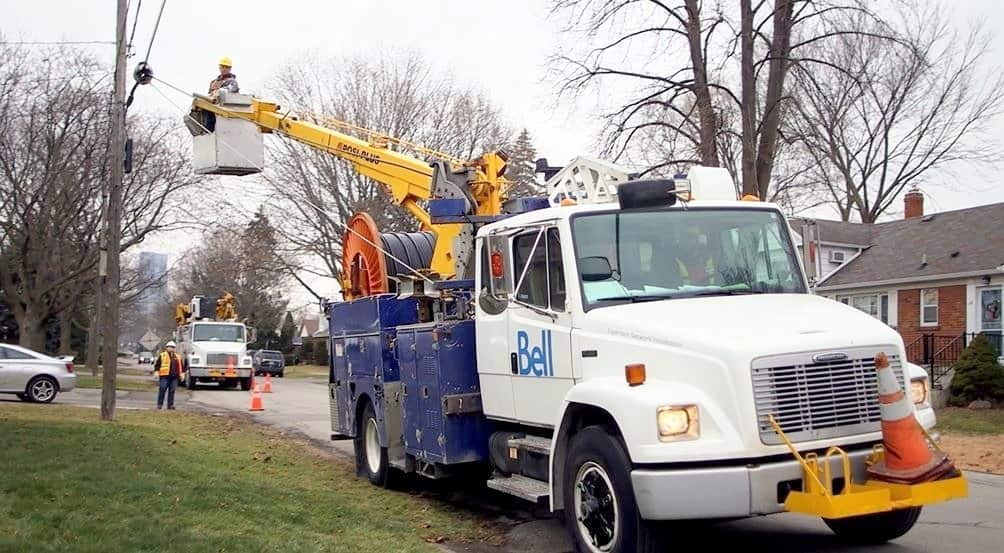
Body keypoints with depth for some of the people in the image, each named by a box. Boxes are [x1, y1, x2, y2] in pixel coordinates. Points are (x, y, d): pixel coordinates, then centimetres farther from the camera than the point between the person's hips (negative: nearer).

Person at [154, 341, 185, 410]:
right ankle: (159, 404, 4)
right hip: (165, 376, -4)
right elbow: (157, 364, 1)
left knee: (172, 391, 4)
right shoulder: (162, 355, 5)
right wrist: (156, 371, -9)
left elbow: (181, 366, 22)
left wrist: (182, 373, 13)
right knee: (162, 390, -5)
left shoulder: (177, 357, 20)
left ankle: (170, 405, 8)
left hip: (174, 376, 4)